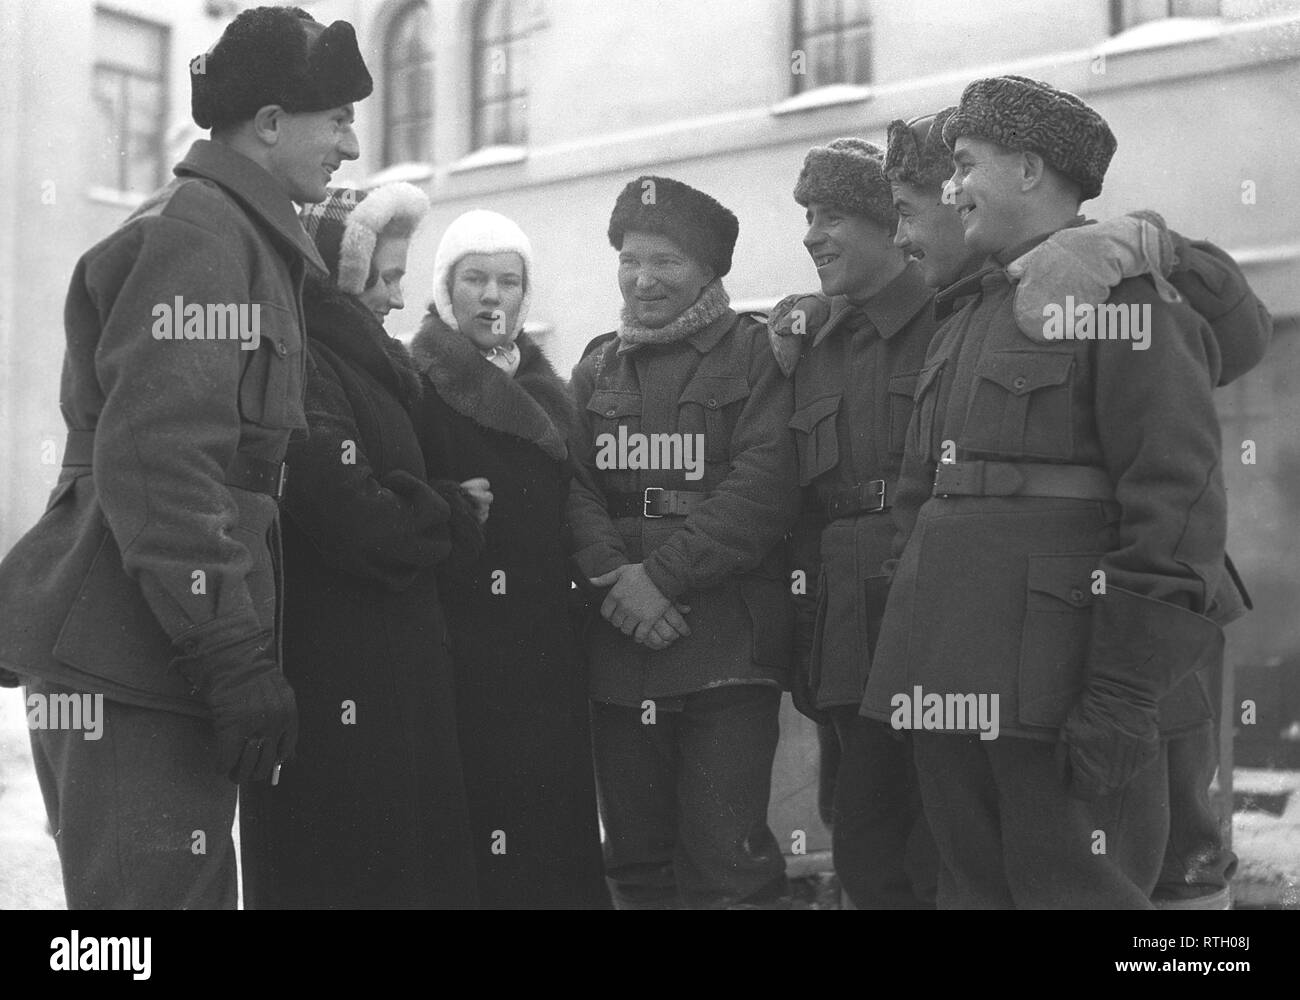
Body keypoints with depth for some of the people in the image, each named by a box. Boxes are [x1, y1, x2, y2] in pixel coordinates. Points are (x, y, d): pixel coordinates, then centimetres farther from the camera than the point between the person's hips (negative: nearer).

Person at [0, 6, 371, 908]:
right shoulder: (201, 233, -11)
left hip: (131, 662, 10)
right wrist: (232, 656, -22)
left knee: (189, 890, 17)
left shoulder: (223, 229, 21)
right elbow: (155, 457, -21)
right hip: (139, 669, -10)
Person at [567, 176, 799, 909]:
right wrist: (614, 580, -11)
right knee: (638, 860, 10)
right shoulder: (598, 367, 16)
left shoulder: (756, 354, 2)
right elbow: (573, 485, 6)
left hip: (728, 648, -5)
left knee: (728, 858, -8)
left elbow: (764, 487, -10)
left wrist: (663, 575, -15)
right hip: (619, 646, 5)